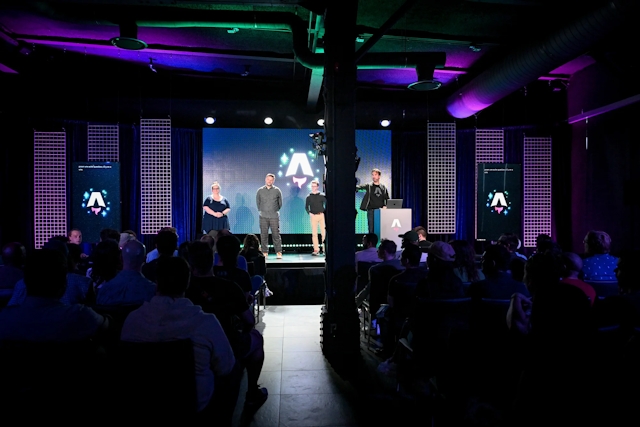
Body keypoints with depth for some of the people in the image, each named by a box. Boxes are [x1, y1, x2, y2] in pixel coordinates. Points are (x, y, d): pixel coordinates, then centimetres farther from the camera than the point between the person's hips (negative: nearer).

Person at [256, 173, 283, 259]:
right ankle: (264, 253, 8)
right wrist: (260, 211, 13)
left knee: (276, 235, -3)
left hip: (274, 216, -1)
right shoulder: (260, 190, 6)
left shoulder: (277, 190, 3)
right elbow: (257, 202, 16)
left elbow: (280, 202, 12)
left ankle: (279, 252, 1)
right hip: (263, 217, 1)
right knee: (263, 235, 2)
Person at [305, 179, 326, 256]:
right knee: (314, 233, 0)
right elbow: (306, 206, 12)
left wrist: (324, 212, -6)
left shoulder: (322, 196, 3)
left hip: (321, 215, -1)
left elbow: (326, 204, 4)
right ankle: (316, 250, 2)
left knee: (324, 232, -2)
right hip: (313, 216, 1)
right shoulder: (309, 197, 7)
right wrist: (309, 213, -2)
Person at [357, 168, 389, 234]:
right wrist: (356, 187, -34)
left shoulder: (383, 188, 11)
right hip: (371, 211, -2)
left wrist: (385, 206, -3)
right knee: (371, 229, 0)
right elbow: (359, 187, -13)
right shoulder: (369, 186, 4)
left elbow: (387, 199, 16)